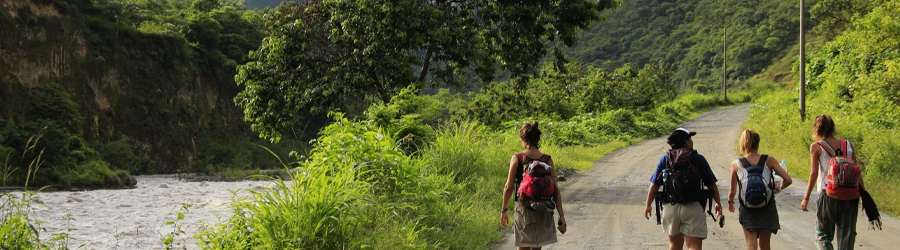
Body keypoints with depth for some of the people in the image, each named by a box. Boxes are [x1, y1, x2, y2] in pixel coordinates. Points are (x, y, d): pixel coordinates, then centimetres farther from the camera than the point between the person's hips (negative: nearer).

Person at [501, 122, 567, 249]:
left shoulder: (517, 158, -8)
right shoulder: (547, 160, -4)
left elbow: (509, 187, -7)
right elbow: (555, 190, -4)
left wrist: (504, 210, 6)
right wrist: (561, 216, 0)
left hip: (523, 210, -2)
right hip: (543, 212, 2)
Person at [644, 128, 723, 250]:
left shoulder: (665, 159, 3)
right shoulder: (698, 159, -2)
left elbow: (654, 186, 3)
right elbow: (711, 185, 1)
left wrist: (648, 205, 15)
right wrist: (718, 203, 15)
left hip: (670, 208, 3)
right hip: (693, 208, -3)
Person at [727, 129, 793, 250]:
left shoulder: (736, 164, -5)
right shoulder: (769, 160, -5)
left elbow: (732, 191, 3)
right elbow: (788, 180, -7)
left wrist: (730, 202, 25)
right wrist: (779, 189, 14)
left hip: (747, 210, -1)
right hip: (767, 208, 1)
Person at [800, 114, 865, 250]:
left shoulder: (816, 147, -2)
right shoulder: (848, 145, 8)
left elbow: (813, 174, -5)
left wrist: (806, 198, 1)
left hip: (828, 194, -3)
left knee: (823, 236, 6)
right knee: (846, 236, 7)